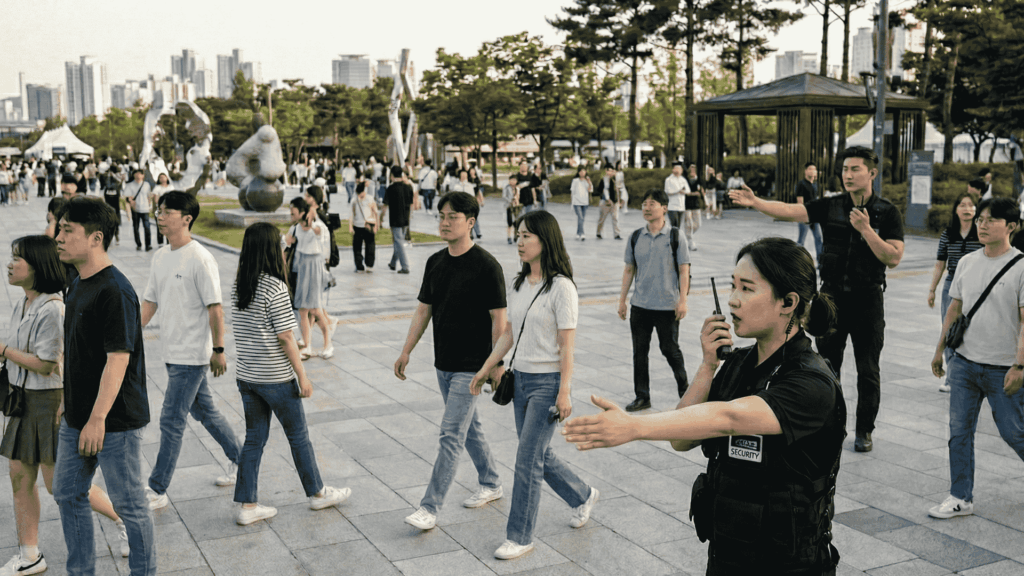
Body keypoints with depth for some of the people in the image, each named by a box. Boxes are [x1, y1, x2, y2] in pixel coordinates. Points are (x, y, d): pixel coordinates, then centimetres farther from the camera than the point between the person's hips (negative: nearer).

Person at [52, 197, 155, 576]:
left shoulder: (114, 291, -21)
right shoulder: (79, 285, 9)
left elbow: (118, 359, -24)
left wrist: (97, 419, -24)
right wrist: (69, 401, 20)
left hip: (115, 420, -9)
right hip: (77, 418, 9)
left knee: (128, 504, 4)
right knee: (67, 494, 18)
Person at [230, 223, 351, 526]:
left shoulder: (238, 285, 3)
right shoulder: (274, 287, -19)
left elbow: (242, 330, 9)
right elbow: (285, 336, -18)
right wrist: (302, 375, -11)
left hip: (246, 376, 7)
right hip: (276, 378, -7)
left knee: (254, 439, 13)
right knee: (298, 436, 11)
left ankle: (247, 505, 16)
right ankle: (317, 493, 27)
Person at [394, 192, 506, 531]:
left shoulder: (486, 266, -14)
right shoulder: (435, 262, 6)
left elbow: (498, 319, -14)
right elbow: (423, 310, 13)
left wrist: (496, 364, -16)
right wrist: (406, 352, 11)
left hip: (471, 366, -7)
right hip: (444, 363, 7)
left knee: (451, 434, -7)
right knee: (469, 427, 19)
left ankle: (430, 507, -2)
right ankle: (490, 484, 36)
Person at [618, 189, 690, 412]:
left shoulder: (675, 237, -4)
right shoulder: (636, 238, 5)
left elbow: (684, 271, -4)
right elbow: (629, 270, 11)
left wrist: (682, 300, -11)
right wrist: (622, 300, 9)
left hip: (668, 306, -4)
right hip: (639, 306, 4)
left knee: (670, 349, 5)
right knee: (639, 351, 7)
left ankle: (684, 389, 26)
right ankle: (642, 397, 18)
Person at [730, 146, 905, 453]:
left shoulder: (888, 213, -5)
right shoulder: (830, 206, 0)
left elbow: (893, 258, -13)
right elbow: (789, 211, -12)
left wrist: (866, 230, -22)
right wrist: (755, 202, -26)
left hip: (867, 300, -2)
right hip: (832, 296, 2)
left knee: (868, 370, 7)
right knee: (827, 366, 7)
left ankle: (864, 430, 22)